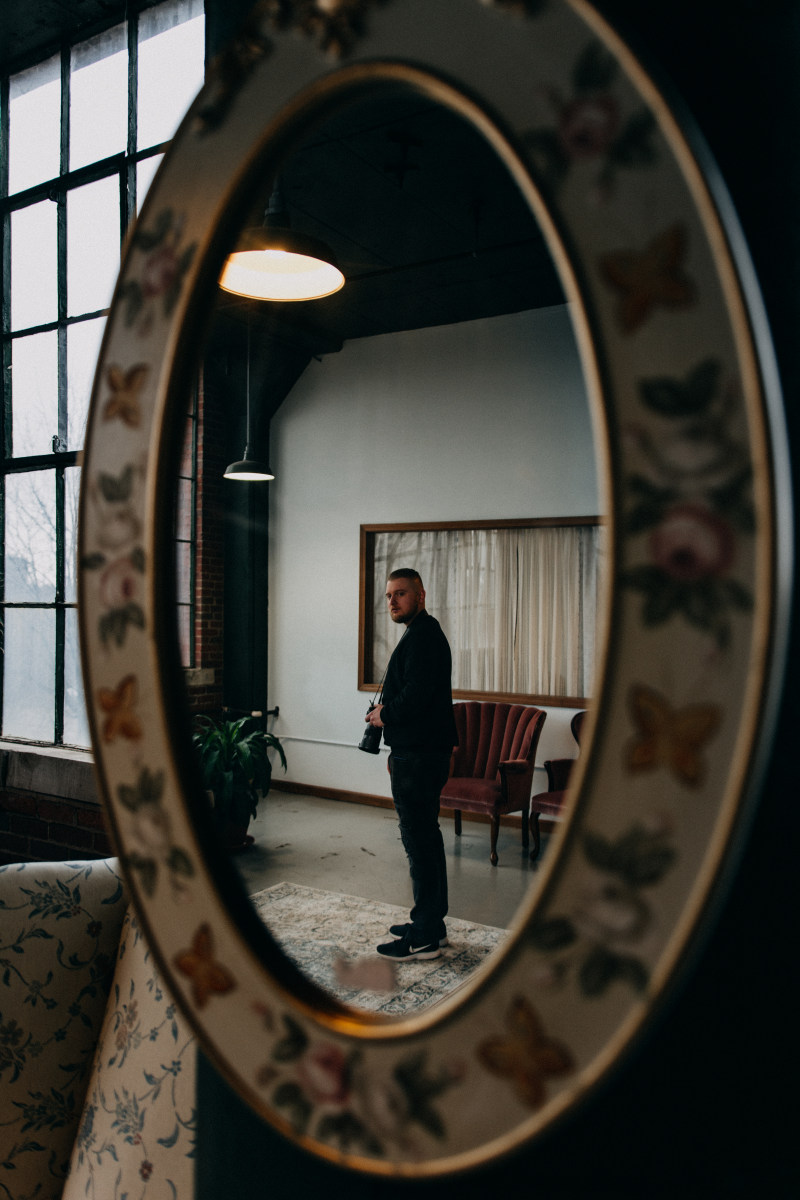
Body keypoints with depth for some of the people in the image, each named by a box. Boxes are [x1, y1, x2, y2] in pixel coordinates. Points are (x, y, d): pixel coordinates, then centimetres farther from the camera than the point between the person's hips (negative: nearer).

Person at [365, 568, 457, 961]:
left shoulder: (422, 636, -16)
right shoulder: (425, 633, 18)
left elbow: (416, 696, -26)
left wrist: (384, 715, -10)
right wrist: (387, 713, 13)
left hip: (418, 757, -11)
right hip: (421, 752, 11)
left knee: (419, 842, -5)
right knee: (426, 837, 17)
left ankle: (424, 938, 4)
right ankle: (431, 923, 27)